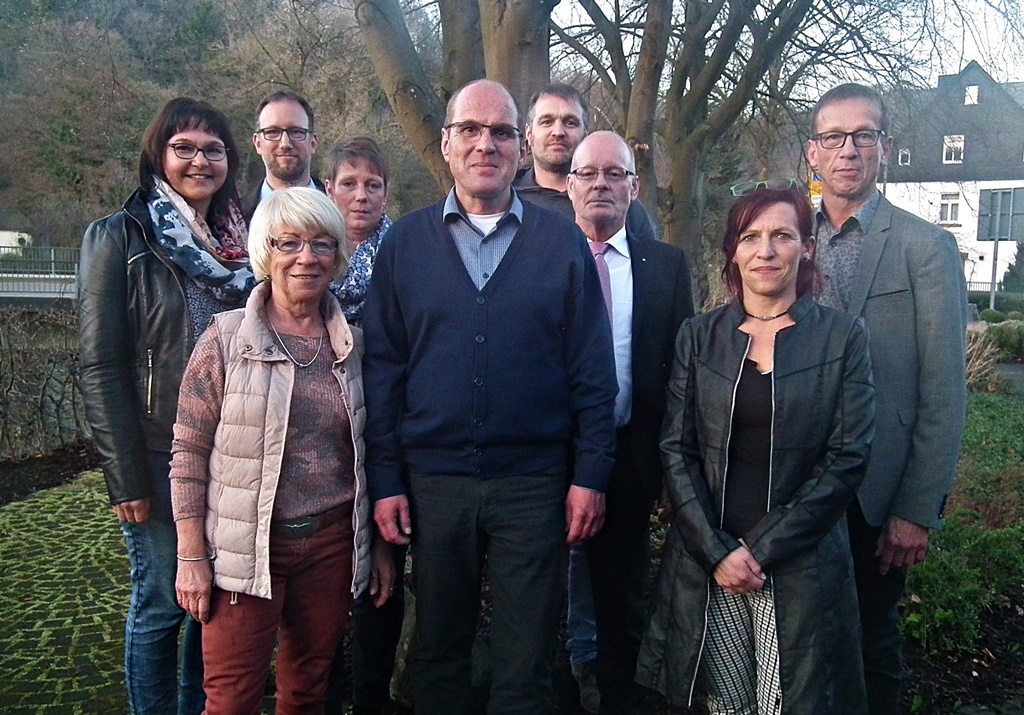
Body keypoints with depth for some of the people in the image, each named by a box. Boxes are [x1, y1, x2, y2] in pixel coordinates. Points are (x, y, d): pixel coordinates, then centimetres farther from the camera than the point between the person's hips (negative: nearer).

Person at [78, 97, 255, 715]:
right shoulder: (120, 238, -5)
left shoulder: (240, 241, 9)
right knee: (162, 604, 4)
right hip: (159, 455, -4)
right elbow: (100, 365, -9)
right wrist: (126, 477, -12)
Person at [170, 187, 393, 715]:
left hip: (332, 544, 3)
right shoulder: (227, 337, -5)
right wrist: (191, 558, -7)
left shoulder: (353, 341, 5)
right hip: (245, 549, -3)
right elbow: (189, 454, -5)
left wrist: (381, 548, 10)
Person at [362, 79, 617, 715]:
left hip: (535, 483, -1)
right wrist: (385, 479, -1)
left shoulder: (563, 242, 2)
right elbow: (383, 368, 3)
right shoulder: (405, 243, 4)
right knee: (438, 652, 17)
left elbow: (592, 369, 1)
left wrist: (591, 474, -4)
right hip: (432, 482, 1)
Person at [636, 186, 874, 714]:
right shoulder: (698, 336, 4)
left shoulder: (843, 337, 0)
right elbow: (676, 451, 1)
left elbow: (847, 459, -5)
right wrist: (718, 551, -9)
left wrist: (763, 549, -10)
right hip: (705, 564, 1)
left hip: (800, 565, -1)